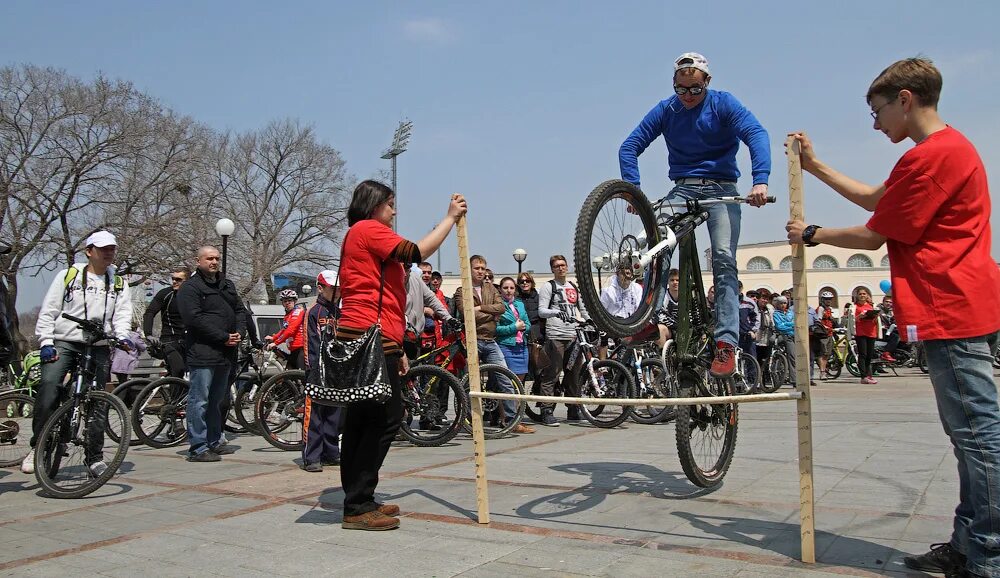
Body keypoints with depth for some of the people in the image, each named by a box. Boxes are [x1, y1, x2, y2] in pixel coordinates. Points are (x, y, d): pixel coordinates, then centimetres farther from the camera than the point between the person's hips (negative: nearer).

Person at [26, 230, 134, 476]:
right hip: (64, 342, -2)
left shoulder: (119, 282, 12)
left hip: (98, 348, 2)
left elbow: (122, 313, 2)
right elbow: (48, 312, 4)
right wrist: (46, 342, -6)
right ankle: (37, 447, -10)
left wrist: (122, 335, -18)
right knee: (49, 384, -23)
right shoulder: (69, 275, 6)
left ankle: (94, 456, 14)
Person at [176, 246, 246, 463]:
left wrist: (239, 332, -1)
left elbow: (240, 310, 19)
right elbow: (194, 318, -16)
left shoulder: (227, 285, 19)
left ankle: (214, 441, 25)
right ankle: (198, 448, -2)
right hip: (203, 353, -8)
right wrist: (224, 337, -17)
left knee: (218, 400, 16)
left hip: (226, 354, 8)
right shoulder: (190, 287, -6)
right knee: (199, 400, -6)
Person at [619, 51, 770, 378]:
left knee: (724, 259, -16)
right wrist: (633, 189, -18)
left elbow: (756, 135, -18)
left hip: (722, 189, -2)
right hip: (683, 188, 2)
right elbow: (630, 147, -2)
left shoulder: (724, 104, -4)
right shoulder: (665, 110, 3)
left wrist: (760, 180, -35)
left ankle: (726, 344, -19)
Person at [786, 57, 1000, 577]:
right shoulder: (951, 146, 20)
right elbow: (874, 198, 27)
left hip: (950, 310, -11)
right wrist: (814, 165, 28)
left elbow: (872, 235, -10)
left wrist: (811, 235, 5)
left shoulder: (929, 156, -15)